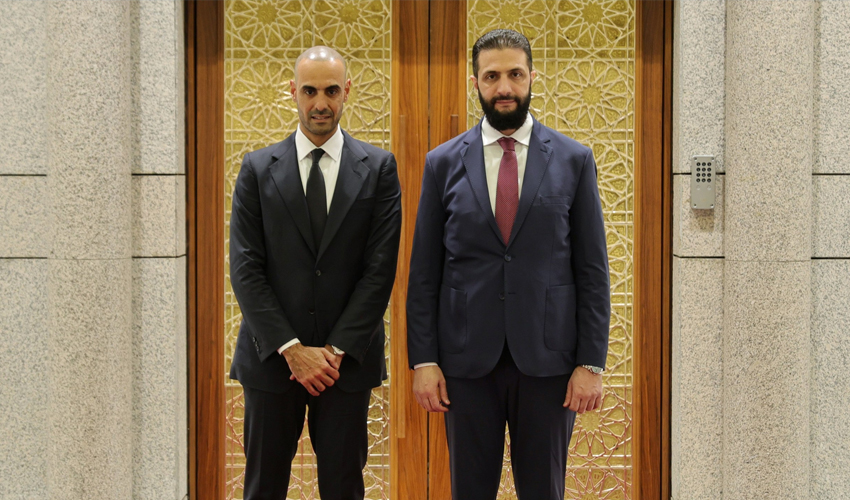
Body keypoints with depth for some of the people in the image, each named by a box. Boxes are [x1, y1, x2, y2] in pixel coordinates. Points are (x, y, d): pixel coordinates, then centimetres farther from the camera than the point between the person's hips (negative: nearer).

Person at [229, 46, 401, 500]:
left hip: (347, 360, 0)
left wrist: (336, 351, -9)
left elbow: (380, 268, -3)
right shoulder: (258, 169, 3)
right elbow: (245, 269, -2)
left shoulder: (378, 168, 2)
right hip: (271, 359, 1)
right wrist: (291, 349, -10)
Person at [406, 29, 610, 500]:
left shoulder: (574, 159, 3)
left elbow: (592, 269, 1)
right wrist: (423, 360, -2)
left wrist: (591, 362, -4)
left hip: (547, 359, 0)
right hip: (466, 360, 1)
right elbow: (424, 272, 4)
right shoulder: (443, 163, 4)